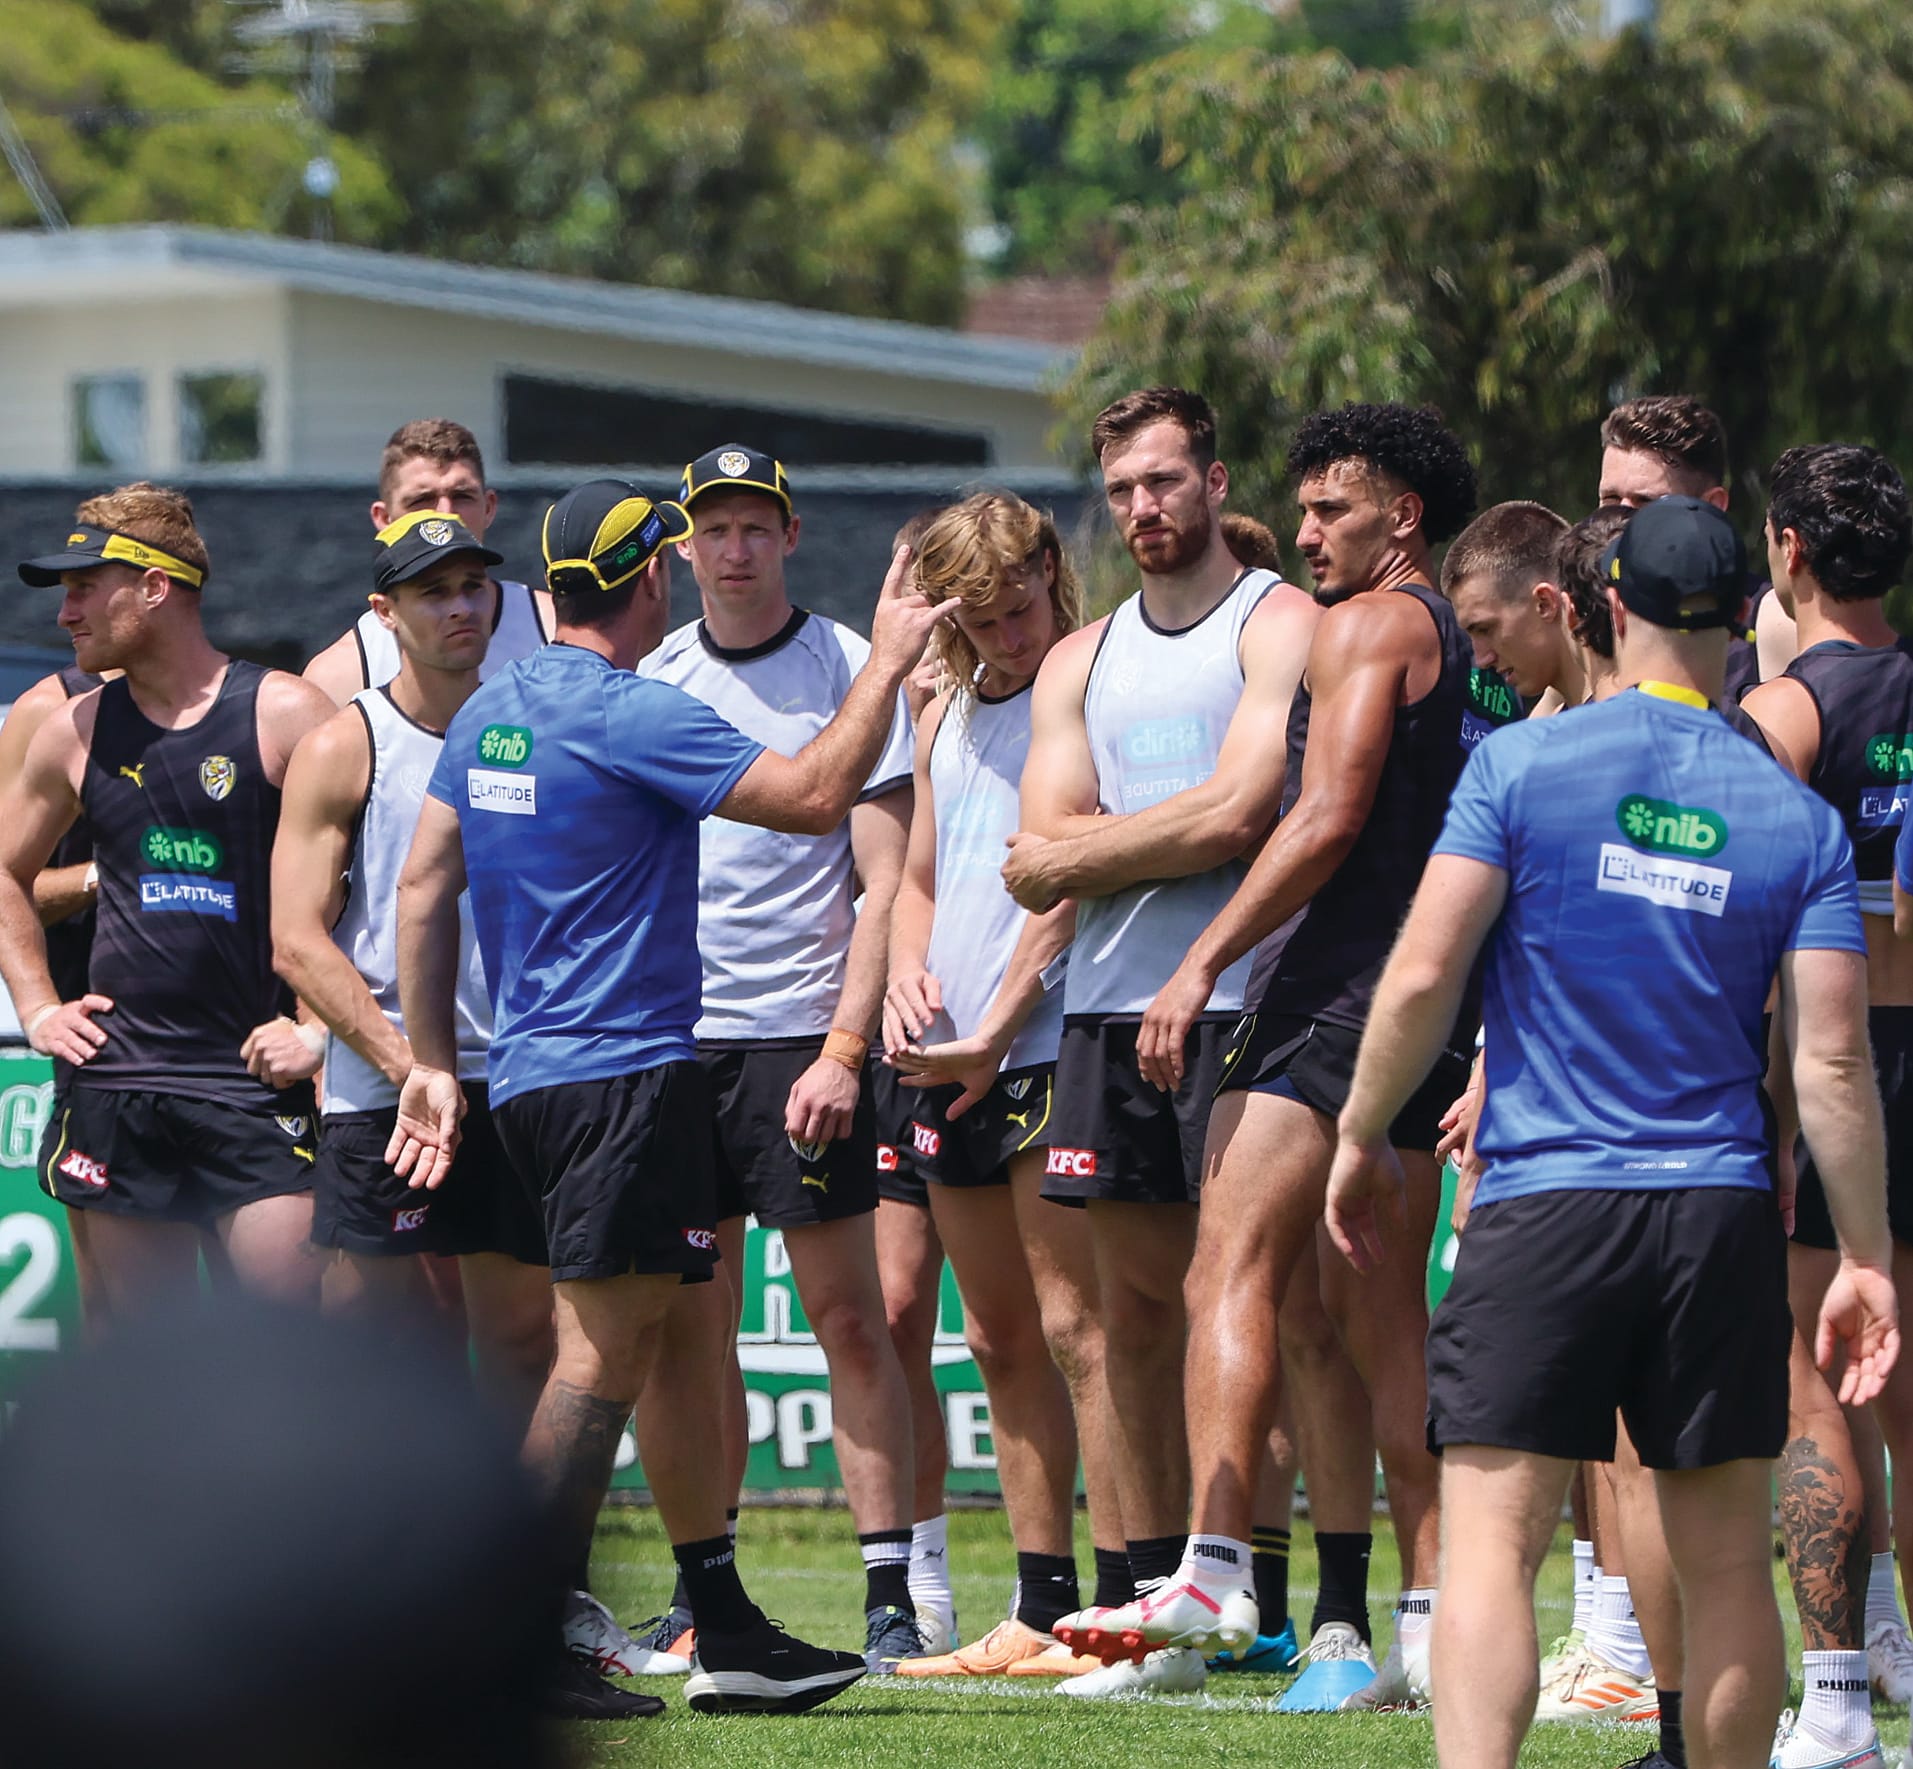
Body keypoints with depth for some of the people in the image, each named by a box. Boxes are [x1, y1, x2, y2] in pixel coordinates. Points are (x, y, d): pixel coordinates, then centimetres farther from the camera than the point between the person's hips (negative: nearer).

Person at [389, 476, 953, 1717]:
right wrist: (889, 664, -5)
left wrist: (433, 1060, 19)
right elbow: (814, 797, -17)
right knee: (606, 1351, -9)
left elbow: (425, 886, 16)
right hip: (626, 1072, -9)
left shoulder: (487, 715, 12)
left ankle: (727, 1634, 18)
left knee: (692, 1331, 14)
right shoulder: (629, 713, -14)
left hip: (535, 1076, 9)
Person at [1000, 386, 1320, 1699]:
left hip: (1240, 1000, -6)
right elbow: (1040, 865, 10)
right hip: (1109, 1004, 6)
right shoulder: (1079, 663, 19)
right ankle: (1155, 1607, 10)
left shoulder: (1283, 626, 0)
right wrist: (1164, 838, -6)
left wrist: (1088, 847, -3)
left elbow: (1238, 813, -13)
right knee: (1135, 1309, 6)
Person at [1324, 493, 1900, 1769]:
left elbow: (1424, 973, -8)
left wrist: (1363, 1137, 6)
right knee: (1726, 1563, 10)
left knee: (1491, 1542, -9)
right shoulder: (1797, 816, 4)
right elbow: (1832, 1064, 0)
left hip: (1544, 1202, -3)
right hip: (1723, 1222, 3)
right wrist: (1866, 1262, 5)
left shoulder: (1522, 765, -2)